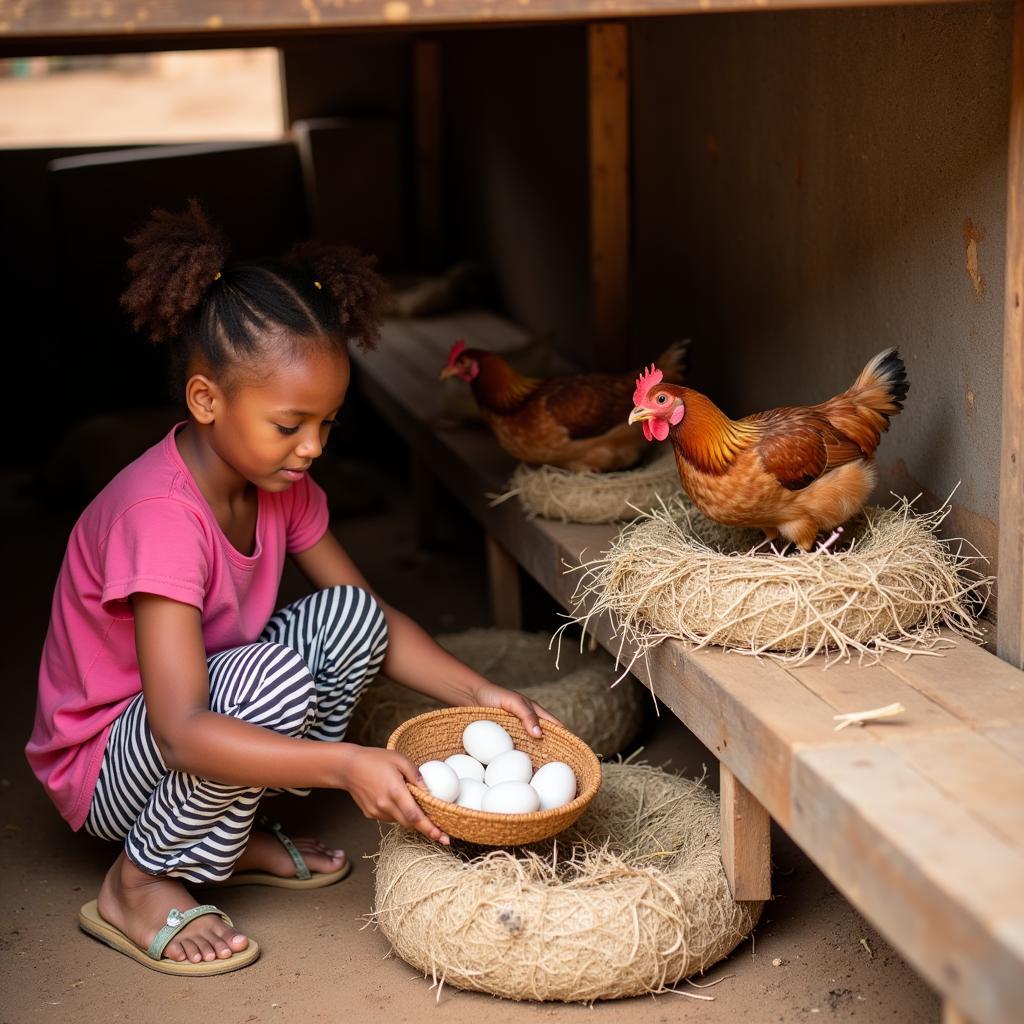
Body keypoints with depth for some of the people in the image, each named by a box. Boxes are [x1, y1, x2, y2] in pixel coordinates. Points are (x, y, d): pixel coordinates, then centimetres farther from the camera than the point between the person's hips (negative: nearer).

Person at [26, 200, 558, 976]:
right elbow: (183, 732, -38)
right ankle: (142, 884, -11)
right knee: (273, 675, -34)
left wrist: (477, 693, -16)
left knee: (349, 620, -12)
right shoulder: (160, 513, -32)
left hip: (208, 734, 8)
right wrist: (346, 764, -45)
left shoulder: (280, 484, -5)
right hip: (102, 765, -8)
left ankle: (232, 837, 2)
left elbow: (375, 617, 1)